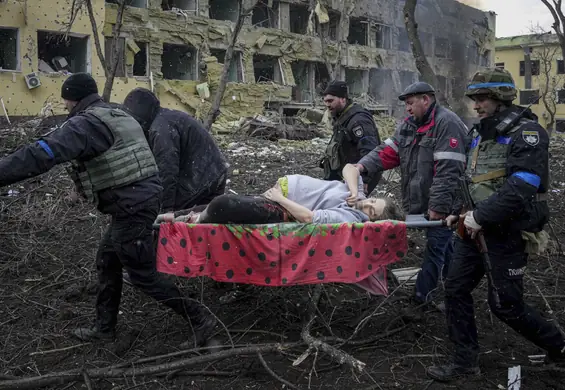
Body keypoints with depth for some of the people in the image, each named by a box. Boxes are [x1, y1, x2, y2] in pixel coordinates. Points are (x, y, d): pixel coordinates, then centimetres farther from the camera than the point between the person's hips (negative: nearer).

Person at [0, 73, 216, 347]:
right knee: (107, 261, 21)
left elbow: (41, 154, -27)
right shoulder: (120, 117, 16)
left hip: (131, 208, -10)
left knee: (143, 276, 2)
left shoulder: (86, 123, -15)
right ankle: (104, 327, 33)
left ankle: (200, 319, 8)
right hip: (144, 197, 10)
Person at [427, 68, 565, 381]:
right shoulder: (480, 133, 12)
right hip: (476, 226, 8)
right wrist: (458, 212, 8)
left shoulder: (527, 133, -14)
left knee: (505, 304, 0)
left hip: (508, 232, -8)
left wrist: (481, 216, -24)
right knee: (456, 288, 4)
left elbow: (522, 187, -26)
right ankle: (465, 360, 15)